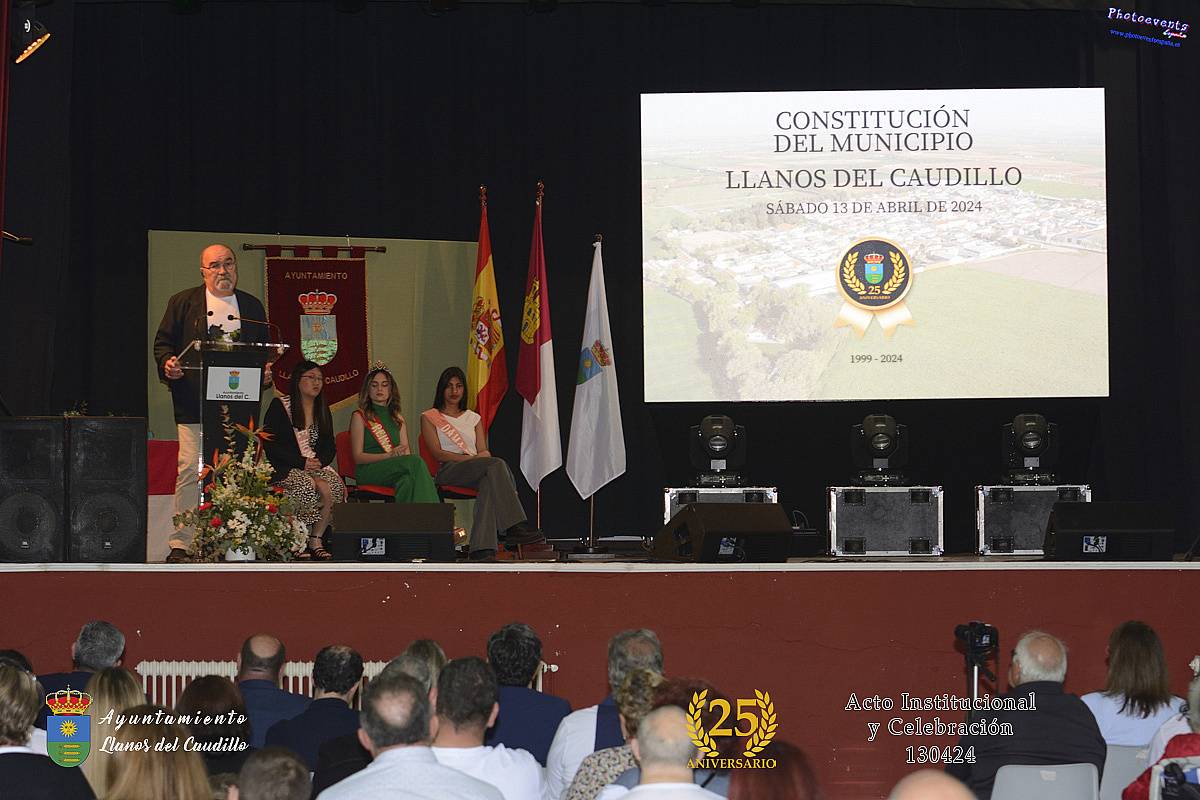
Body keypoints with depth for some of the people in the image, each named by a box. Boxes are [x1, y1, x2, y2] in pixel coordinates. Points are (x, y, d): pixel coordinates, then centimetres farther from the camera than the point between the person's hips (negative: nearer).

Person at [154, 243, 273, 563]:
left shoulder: (252, 306, 18)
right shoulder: (183, 303, 11)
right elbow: (163, 342, 10)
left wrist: (265, 372, 0)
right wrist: (167, 363, -11)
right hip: (195, 405, -2)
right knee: (190, 471, -9)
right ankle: (181, 544, -5)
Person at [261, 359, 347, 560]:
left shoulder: (322, 409, 17)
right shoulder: (279, 406, 2)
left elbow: (330, 447, 16)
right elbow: (269, 444, -7)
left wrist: (319, 462, -9)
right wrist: (301, 462, -15)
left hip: (317, 466, 4)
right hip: (285, 468, -4)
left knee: (333, 487, -29)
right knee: (306, 486, -36)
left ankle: (316, 540, -20)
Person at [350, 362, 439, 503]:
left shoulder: (398, 419, 26)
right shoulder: (359, 416, 10)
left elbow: (406, 453, 15)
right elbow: (358, 457, 0)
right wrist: (389, 456, -15)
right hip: (368, 472, -4)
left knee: (407, 481, -37)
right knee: (416, 461, -32)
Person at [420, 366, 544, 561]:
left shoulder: (474, 418, 29)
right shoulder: (429, 418, 16)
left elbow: (483, 451, 17)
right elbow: (438, 453, 1)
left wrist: (483, 456, -10)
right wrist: (470, 458, -13)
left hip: (477, 473, 4)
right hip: (447, 471, -4)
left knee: (489, 482, -38)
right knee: (497, 465, -34)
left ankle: (482, 548, -54)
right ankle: (514, 526, -43)